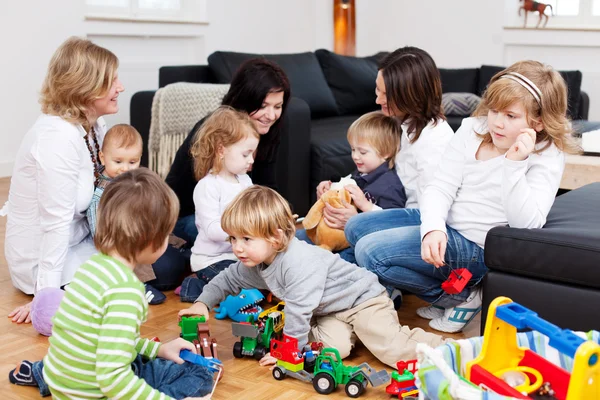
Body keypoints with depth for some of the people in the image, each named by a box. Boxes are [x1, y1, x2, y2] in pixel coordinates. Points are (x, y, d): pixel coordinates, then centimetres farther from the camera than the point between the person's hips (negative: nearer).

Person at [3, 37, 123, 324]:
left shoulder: (93, 125, 0)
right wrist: (47, 296, -24)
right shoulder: (58, 138, -28)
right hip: (43, 259, -8)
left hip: (76, 238, 8)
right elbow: (56, 224, -28)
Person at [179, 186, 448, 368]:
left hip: (362, 297, -8)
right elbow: (228, 279, 14)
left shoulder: (299, 263, -35)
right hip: (328, 312, 8)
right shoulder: (253, 263, -4)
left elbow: (298, 310, -33)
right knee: (333, 347, -21)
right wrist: (203, 303, 5)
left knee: (394, 350, -19)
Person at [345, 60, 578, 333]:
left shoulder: (547, 157, -13)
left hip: (476, 246, -8)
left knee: (370, 252, -22)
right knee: (356, 228, 6)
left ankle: (459, 297, -3)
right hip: (442, 222, 8)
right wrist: (433, 227, -24)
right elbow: (441, 188, -4)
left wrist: (515, 163, -33)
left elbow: (525, 223, -24)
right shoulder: (473, 129, 1)